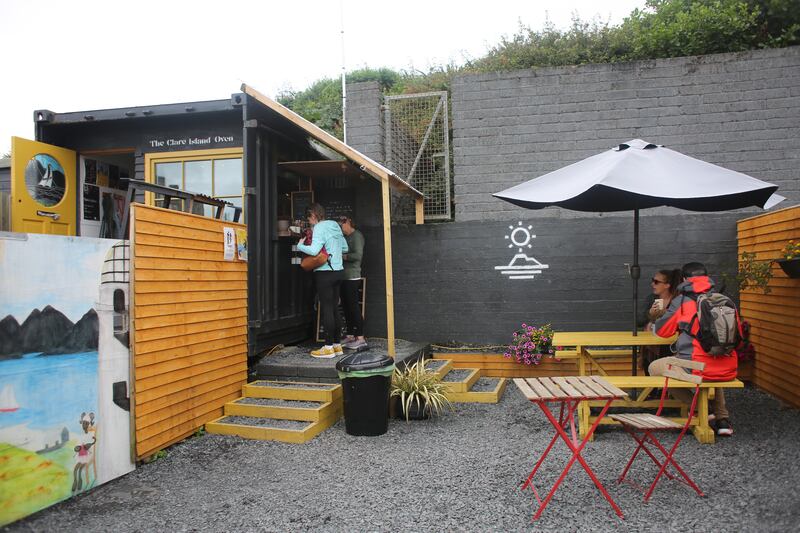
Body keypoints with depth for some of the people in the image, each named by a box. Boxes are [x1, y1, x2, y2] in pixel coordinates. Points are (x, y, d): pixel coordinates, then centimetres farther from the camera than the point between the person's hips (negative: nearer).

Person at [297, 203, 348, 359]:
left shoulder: (319, 228, -11)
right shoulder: (335, 225, 12)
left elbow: (314, 250, -23)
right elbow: (345, 248, 18)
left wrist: (300, 245, -7)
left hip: (325, 273, -8)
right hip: (338, 270, 8)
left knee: (326, 309, -3)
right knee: (334, 309, 12)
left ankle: (328, 347, 0)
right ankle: (337, 345, 16)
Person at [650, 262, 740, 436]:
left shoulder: (682, 301, -2)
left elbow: (661, 330, 8)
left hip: (698, 369, -5)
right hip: (728, 371, 5)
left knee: (655, 368, 17)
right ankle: (722, 418, 26)